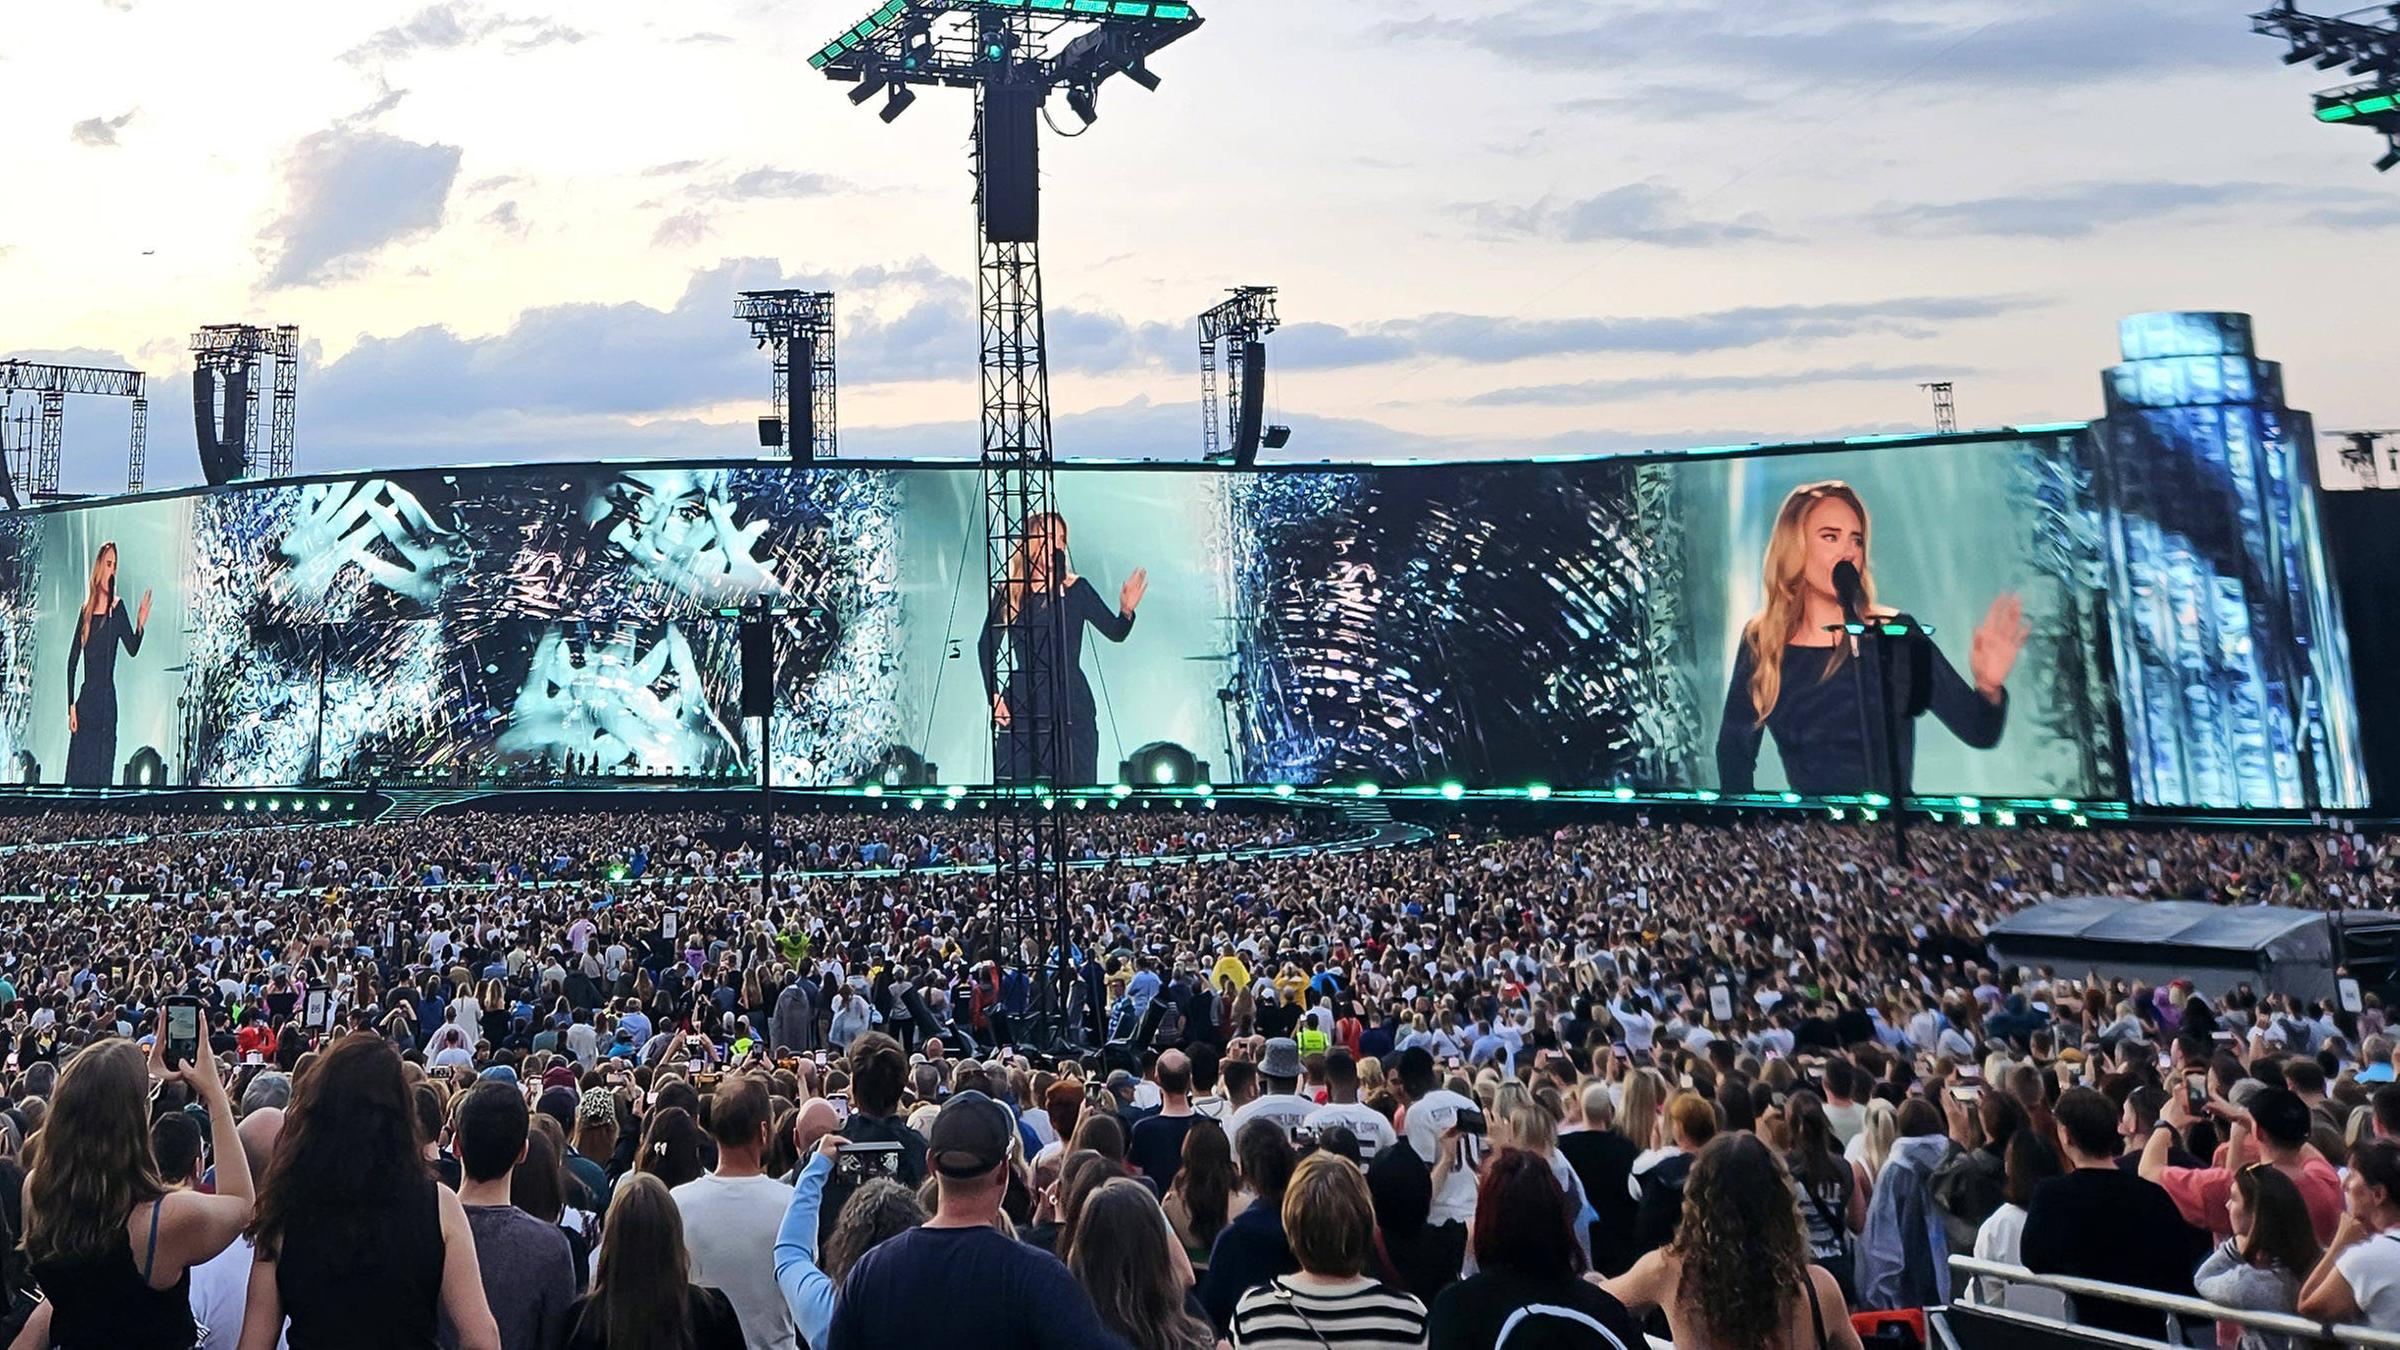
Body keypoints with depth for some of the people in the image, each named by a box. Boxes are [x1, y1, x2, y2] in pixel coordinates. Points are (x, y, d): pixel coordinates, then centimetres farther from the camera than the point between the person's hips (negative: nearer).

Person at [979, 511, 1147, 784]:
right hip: (1022, 704, 1)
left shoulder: (1075, 589, 2)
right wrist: (993, 695, 4)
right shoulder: (1008, 592, 4)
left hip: (1070, 703, 0)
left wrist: (1126, 611, -22)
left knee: (1073, 786, -1)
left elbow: (1116, 632, -1)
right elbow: (987, 646, 13)